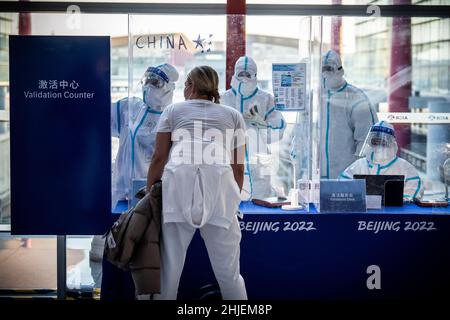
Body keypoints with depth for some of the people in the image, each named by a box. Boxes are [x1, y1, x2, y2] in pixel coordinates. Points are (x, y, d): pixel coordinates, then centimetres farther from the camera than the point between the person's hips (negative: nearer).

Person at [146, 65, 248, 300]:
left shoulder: (173, 110, 23)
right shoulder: (233, 115, 26)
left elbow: (159, 157, 16)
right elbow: (238, 167, 21)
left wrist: (149, 190, 27)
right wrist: (235, 199, 31)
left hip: (178, 181, 0)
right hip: (219, 183, 1)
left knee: (169, 264, 4)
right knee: (227, 269, 6)